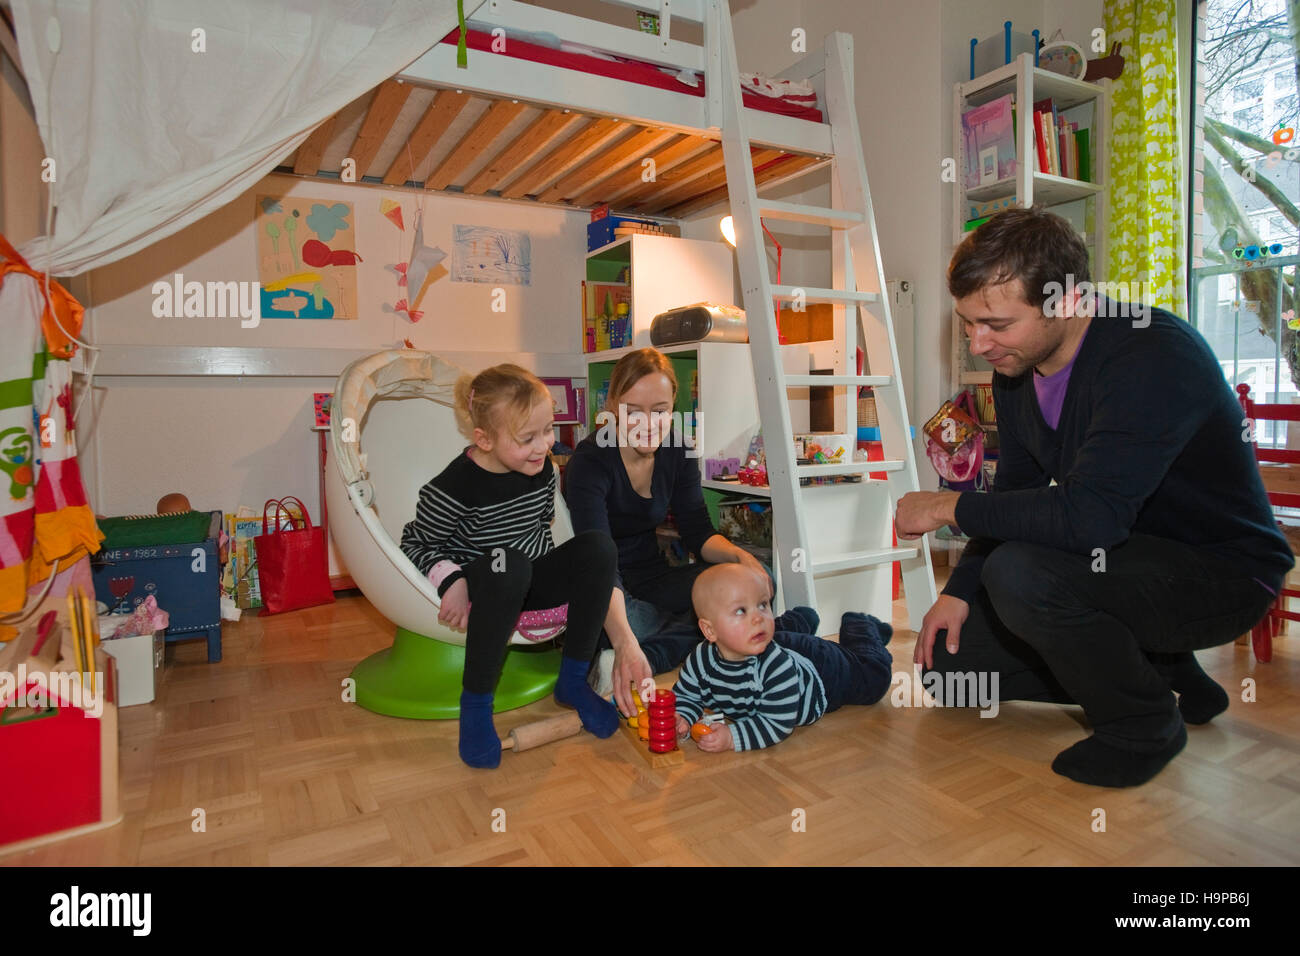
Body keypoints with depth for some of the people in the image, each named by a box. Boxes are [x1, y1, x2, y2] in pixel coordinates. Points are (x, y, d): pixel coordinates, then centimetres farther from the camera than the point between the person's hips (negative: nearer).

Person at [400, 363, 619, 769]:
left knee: (598, 546, -20)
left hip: (530, 583, 6)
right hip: (482, 589, -5)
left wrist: (552, 577, 7)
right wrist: (452, 580, -24)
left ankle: (573, 681, -10)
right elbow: (415, 543, -9)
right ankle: (475, 703, -24)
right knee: (508, 565, -41)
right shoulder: (455, 487, -20)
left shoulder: (542, 470, -2)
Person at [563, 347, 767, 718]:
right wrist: (625, 644, -49)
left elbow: (698, 533, -2)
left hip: (652, 579, 6)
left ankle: (652, 655, -25)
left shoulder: (676, 451, -4)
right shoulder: (590, 461, -22)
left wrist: (739, 555, -25)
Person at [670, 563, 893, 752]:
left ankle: (861, 626, 42)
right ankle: (803, 619, 60)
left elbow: (777, 725, -46)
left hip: (820, 670, -4)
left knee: (873, 676, 18)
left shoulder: (778, 665, -46)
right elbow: (686, 696, -19)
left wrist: (732, 737, -56)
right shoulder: (700, 660, -34)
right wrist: (681, 718, -40)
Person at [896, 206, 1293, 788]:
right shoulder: (1015, 367, -2)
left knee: (1019, 573, -34)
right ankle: (1158, 669, 12)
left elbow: (1091, 515, -39)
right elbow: (1015, 496, 7)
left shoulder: (1156, 356, -27)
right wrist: (959, 591, -3)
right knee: (950, 660, 1)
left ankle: (1144, 722, -6)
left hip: (1219, 572, -7)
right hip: (1122, 562, 8)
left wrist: (951, 508, -26)